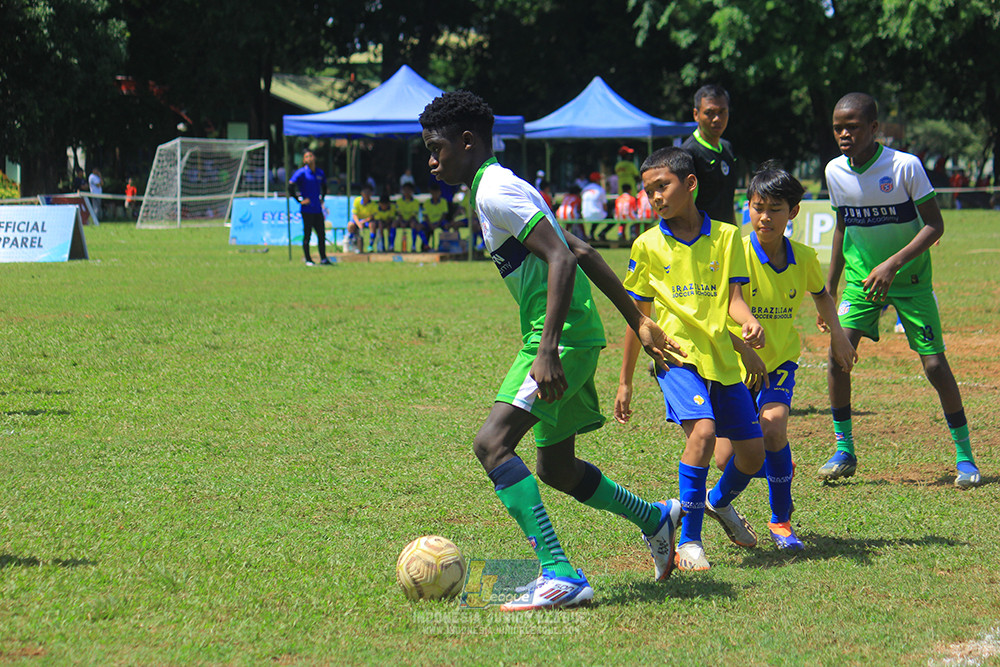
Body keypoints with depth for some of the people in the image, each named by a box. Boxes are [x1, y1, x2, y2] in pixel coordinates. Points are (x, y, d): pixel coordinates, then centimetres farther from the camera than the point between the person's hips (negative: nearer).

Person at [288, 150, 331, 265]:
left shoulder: (320, 173, 11)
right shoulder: (301, 172, -7)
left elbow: (324, 187, 30)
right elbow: (290, 187, -12)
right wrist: (300, 200, -12)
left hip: (318, 209, 5)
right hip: (307, 210, -5)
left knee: (322, 234, 7)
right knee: (307, 235, -1)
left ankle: (323, 258, 15)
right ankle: (307, 260, 6)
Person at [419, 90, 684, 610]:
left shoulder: (495, 192, -12)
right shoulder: (501, 188, 19)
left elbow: (561, 259, -23)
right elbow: (579, 252, 22)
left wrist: (547, 351, -30)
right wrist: (638, 320, 24)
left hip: (563, 334, -10)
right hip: (575, 337, 10)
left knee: (492, 443, -21)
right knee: (555, 468, 20)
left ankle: (560, 576, -27)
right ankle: (656, 519, 39)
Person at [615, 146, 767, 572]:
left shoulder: (726, 237, 5)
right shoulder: (648, 246, 4)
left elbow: (732, 297, 1)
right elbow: (639, 316, 10)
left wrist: (749, 322, -23)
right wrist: (625, 382, 12)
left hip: (723, 357, 3)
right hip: (677, 353, -3)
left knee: (752, 451, 5)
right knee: (702, 429, -27)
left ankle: (720, 501, 41)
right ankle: (688, 540, -18)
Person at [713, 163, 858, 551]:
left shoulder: (804, 258, -4)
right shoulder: (737, 253, -17)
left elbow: (821, 293, 19)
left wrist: (838, 334, 9)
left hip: (781, 361, 1)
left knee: (772, 427, -25)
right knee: (727, 459, -6)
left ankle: (781, 521, -7)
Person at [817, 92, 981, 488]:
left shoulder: (905, 166, -20)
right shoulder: (835, 172, -5)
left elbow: (934, 224, -17)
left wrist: (893, 264, -28)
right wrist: (829, 287, 12)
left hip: (909, 277, -3)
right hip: (861, 277, 4)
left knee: (934, 363, -8)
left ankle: (964, 455, 8)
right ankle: (844, 451, 2)